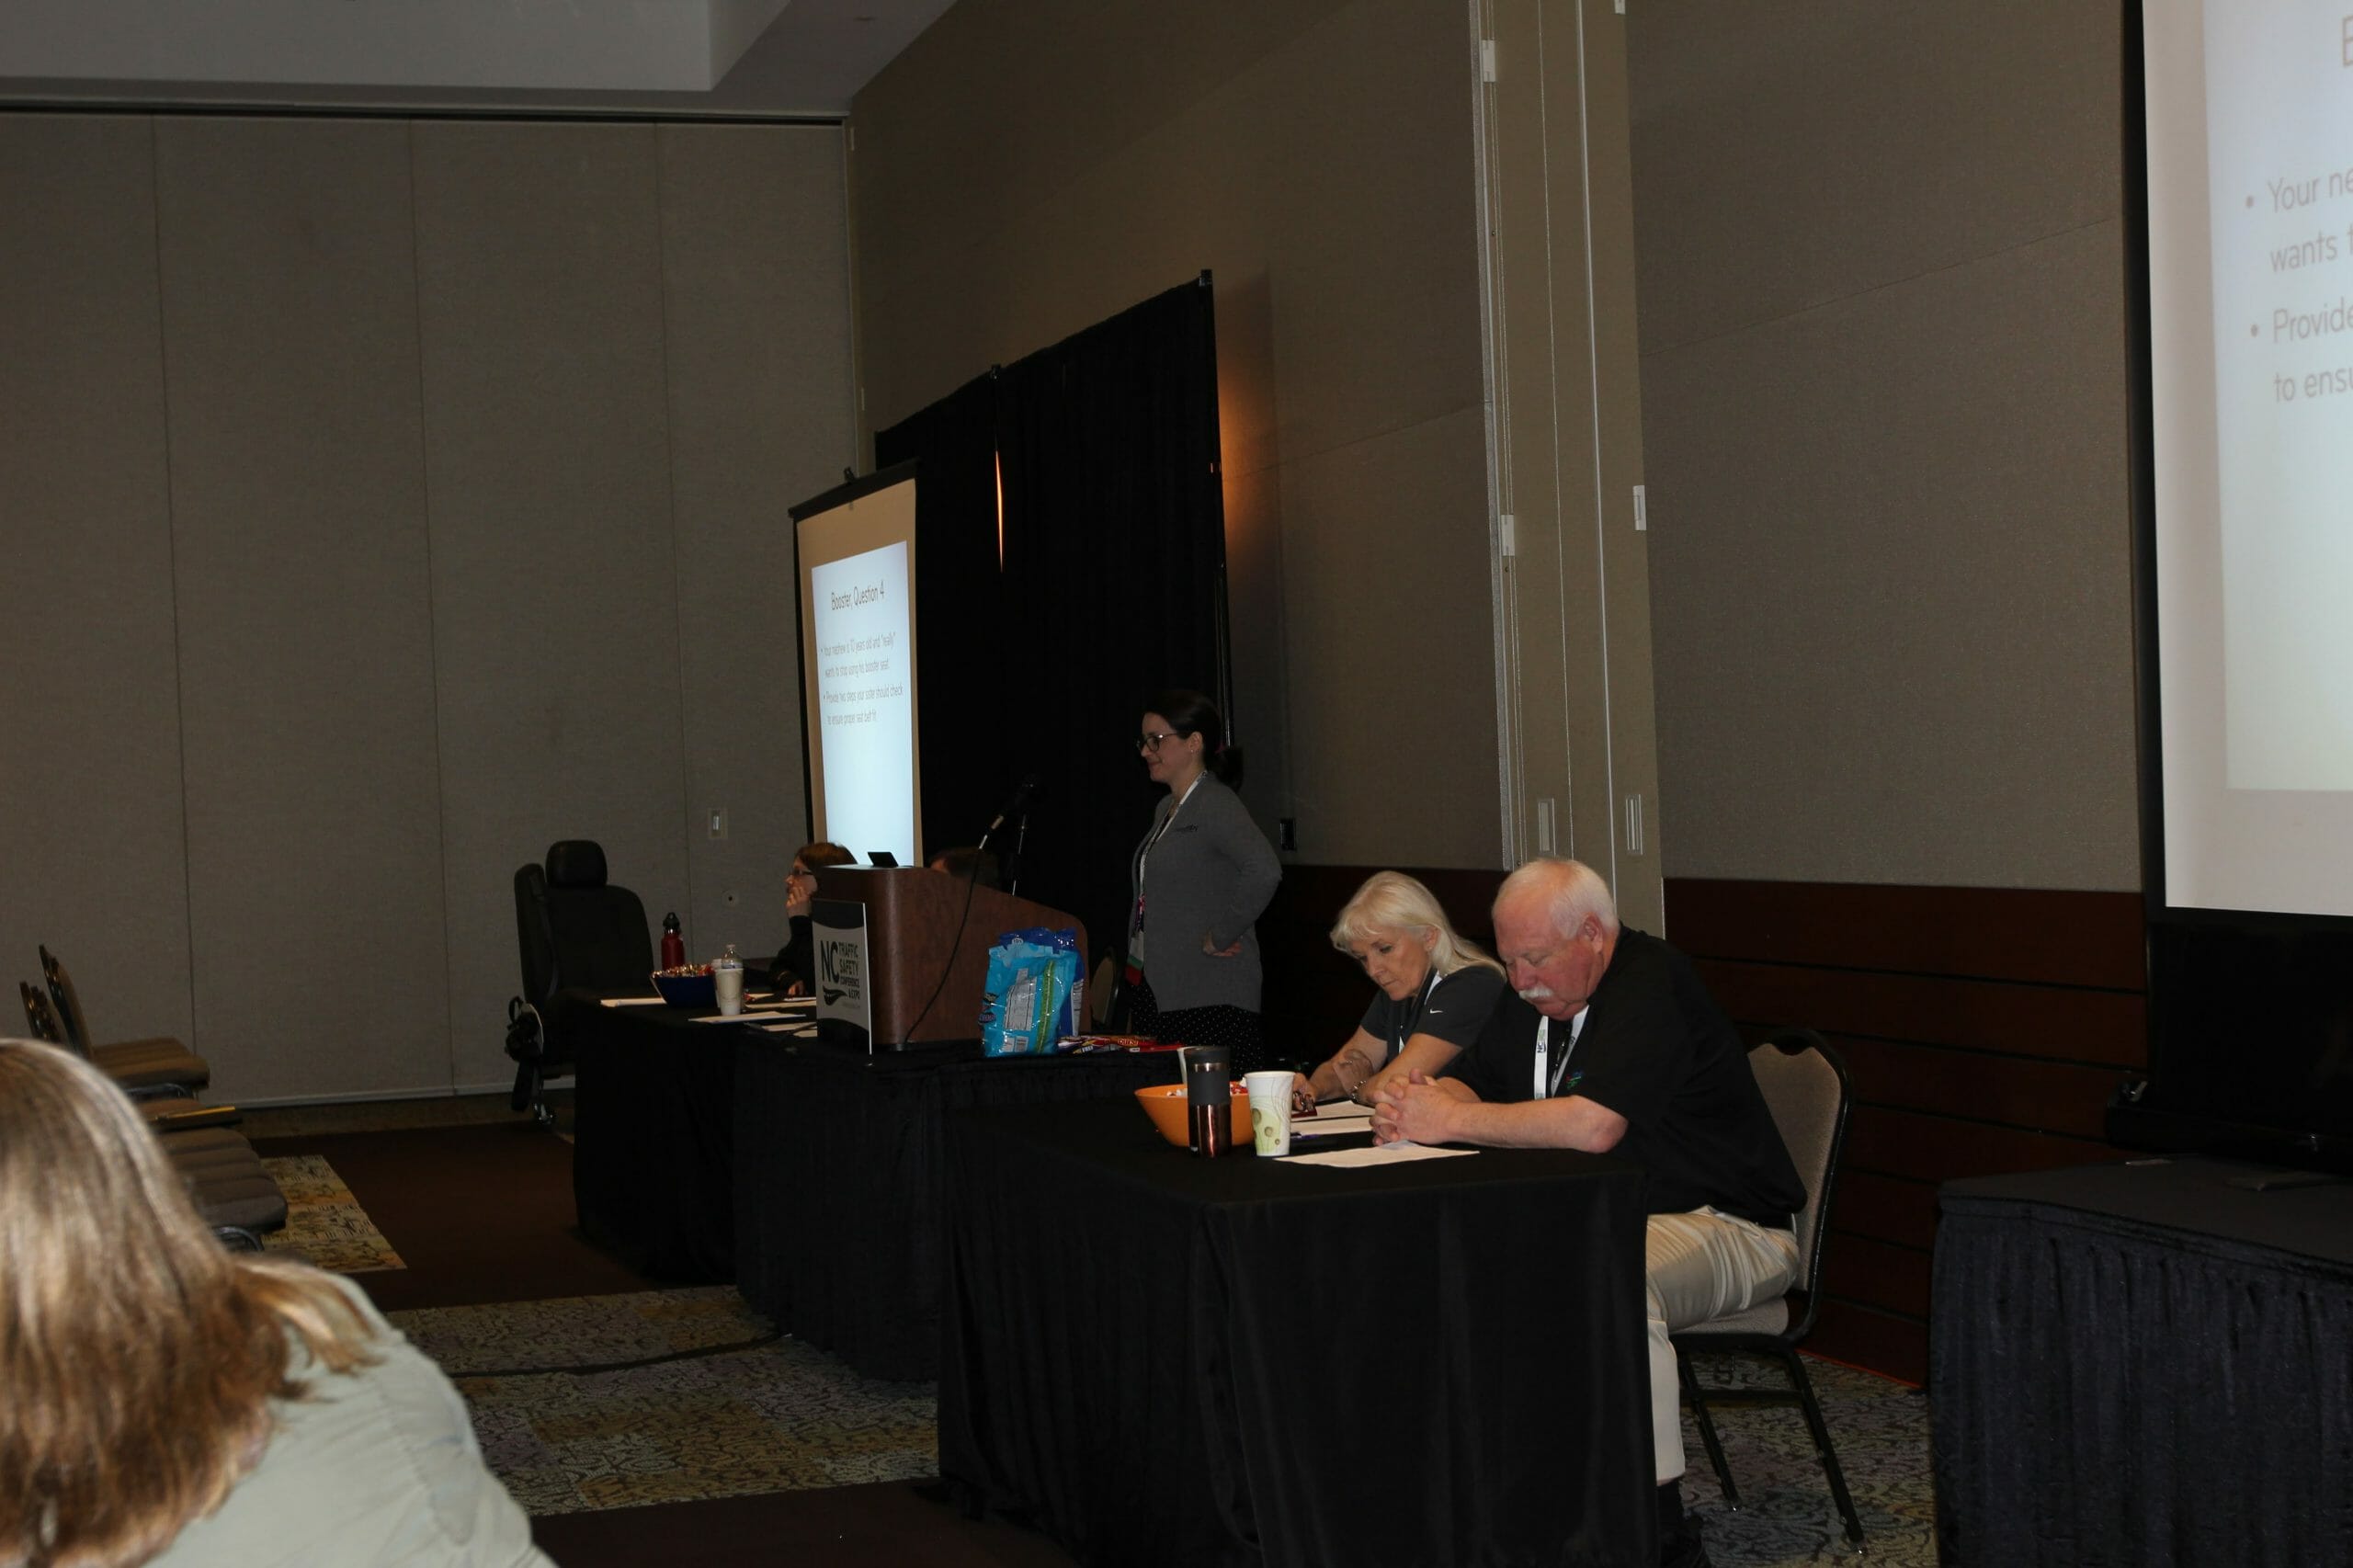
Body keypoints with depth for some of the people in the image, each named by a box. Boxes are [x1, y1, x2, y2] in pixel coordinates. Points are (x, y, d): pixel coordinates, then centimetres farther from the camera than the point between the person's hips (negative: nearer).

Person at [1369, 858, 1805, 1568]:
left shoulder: (1652, 984, -20)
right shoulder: (1534, 994, 8)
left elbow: (1593, 1124, -33)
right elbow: (1468, 1081, 13)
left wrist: (1453, 1121, -27)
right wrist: (1418, 1103, -12)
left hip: (1725, 1228, -9)